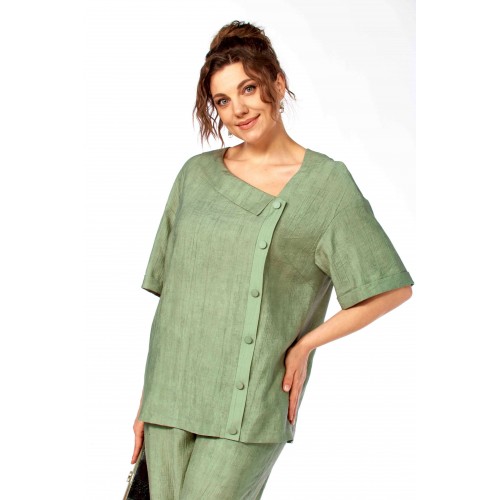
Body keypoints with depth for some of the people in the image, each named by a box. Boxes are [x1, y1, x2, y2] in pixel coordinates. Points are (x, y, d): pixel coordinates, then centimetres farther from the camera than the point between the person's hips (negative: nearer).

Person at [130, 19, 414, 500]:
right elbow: (169, 294, 13)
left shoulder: (326, 182, -1)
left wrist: (304, 344, -3)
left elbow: (395, 288, -1)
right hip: (170, 396, 4)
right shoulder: (197, 174, 10)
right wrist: (146, 399, 11)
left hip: (249, 404, -4)